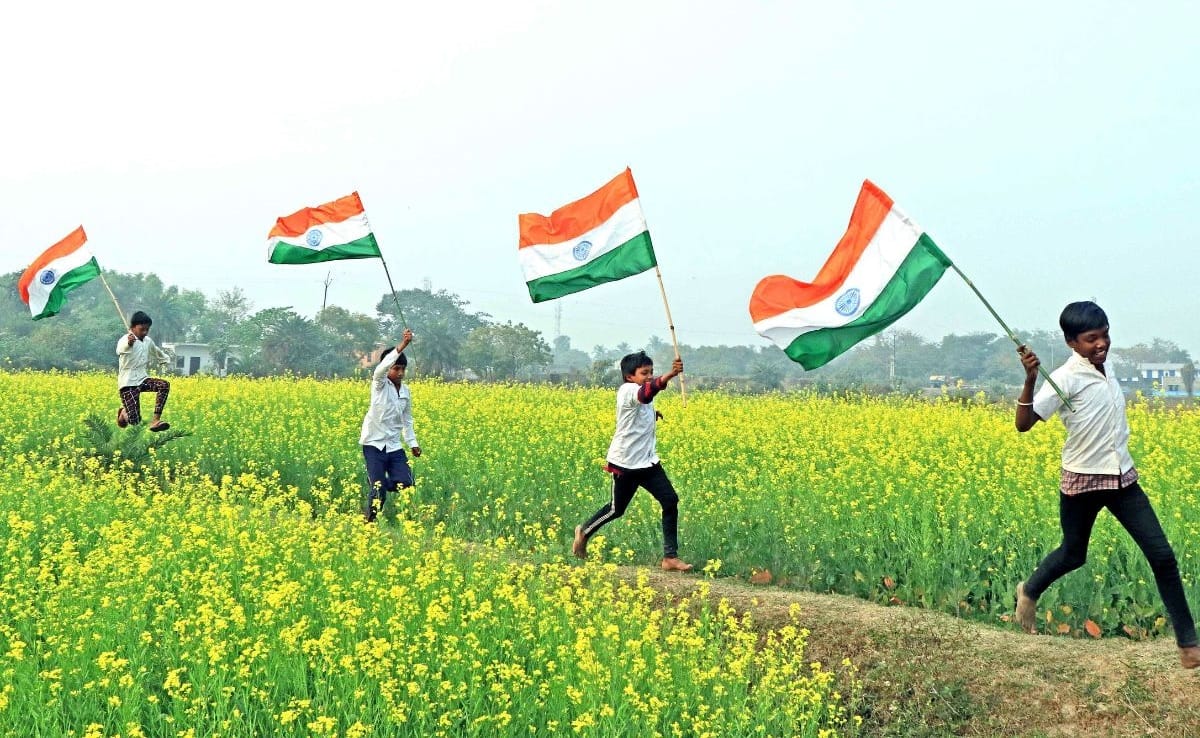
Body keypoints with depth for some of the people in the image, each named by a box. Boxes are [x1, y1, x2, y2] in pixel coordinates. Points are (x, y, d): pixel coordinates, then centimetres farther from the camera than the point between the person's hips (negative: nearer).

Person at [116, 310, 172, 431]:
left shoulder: (148, 341, 11)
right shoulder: (125, 340, -13)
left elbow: (157, 352, 34)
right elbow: (120, 349, -38)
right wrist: (128, 344, -62)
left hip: (143, 379, 7)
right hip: (128, 383, -7)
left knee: (165, 385, -24)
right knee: (135, 421, -16)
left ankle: (155, 420, -23)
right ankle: (123, 412, 22)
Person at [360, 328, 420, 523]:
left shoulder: (406, 391, 9)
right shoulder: (380, 384, -7)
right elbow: (382, 368, -30)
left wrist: (413, 443, 15)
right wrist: (402, 345, -37)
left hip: (394, 445, 5)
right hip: (374, 443, -5)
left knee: (406, 484, -2)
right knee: (378, 490, -10)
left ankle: (375, 481, 26)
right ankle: (370, 519, 11)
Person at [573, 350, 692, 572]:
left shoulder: (643, 396, 10)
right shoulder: (627, 390, -17)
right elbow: (647, 391, -42)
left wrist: (652, 415, 13)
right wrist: (669, 375, -58)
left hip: (648, 461, 7)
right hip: (625, 463, -7)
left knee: (670, 501, -6)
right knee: (617, 509, 8)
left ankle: (670, 557, -2)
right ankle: (584, 532, 37)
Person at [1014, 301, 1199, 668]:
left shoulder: (1105, 370, 6)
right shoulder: (1066, 378, -16)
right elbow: (1023, 424, -23)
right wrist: (1030, 379, -35)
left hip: (1122, 478, 6)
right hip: (1083, 482, -6)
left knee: (1162, 555, -3)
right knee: (1074, 554, 13)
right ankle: (1028, 591, 44)